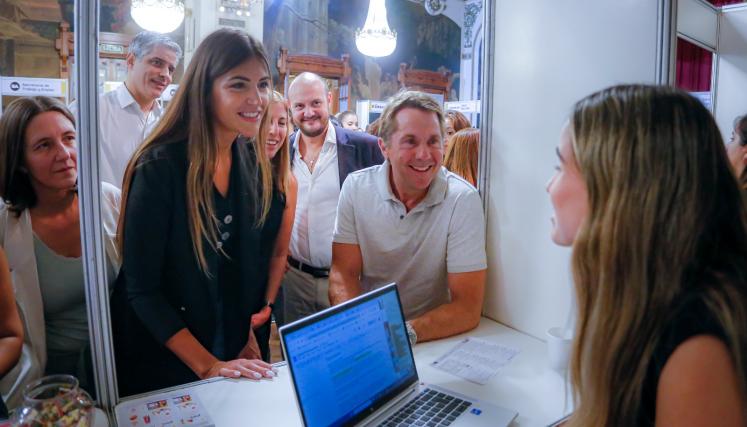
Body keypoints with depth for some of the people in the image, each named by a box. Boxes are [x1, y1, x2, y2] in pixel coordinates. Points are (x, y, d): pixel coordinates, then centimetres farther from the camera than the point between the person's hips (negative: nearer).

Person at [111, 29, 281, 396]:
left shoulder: (253, 160, -5)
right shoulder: (159, 168, -23)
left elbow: (256, 255, 3)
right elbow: (142, 289, -21)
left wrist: (250, 335, 4)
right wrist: (208, 366, -22)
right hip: (160, 361, -5)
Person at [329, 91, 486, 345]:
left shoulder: (463, 200, -14)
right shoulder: (356, 187, -6)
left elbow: (467, 309, -15)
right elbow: (343, 273, -6)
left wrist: (404, 333, -30)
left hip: (435, 342, -2)